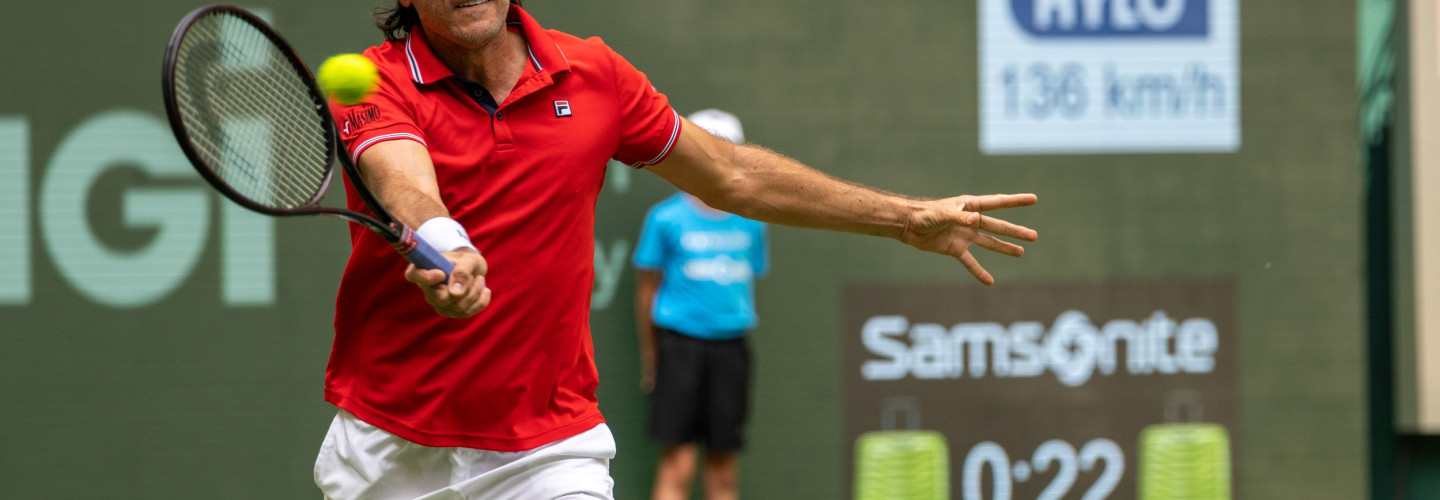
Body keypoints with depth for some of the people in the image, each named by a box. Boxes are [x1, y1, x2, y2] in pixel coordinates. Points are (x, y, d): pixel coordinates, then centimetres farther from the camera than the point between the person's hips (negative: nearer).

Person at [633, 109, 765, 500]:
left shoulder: (750, 223, 10)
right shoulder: (667, 218, 0)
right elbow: (647, 287, 5)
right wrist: (649, 356, 6)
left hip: (730, 346, 4)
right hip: (680, 345, -4)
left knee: (724, 467, 5)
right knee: (677, 466, -9)